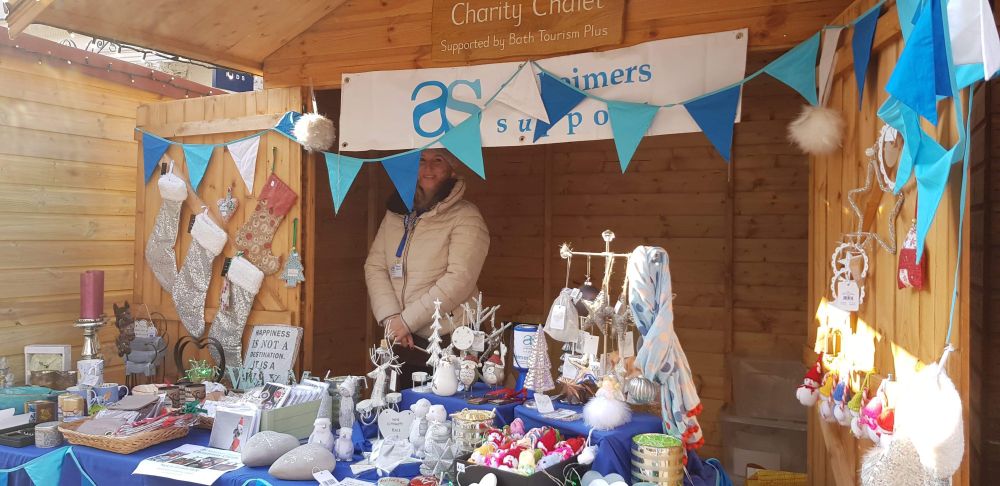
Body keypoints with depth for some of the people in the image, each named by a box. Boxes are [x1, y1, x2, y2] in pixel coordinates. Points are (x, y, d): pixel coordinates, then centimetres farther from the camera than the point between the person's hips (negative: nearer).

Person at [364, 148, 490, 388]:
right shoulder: (396, 213, 10)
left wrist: (407, 320, -16)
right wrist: (390, 318, -10)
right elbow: (374, 266, 5)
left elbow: (460, 279, -17)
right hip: (401, 343, 5)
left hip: (448, 343, -5)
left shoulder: (466, 217, -8)